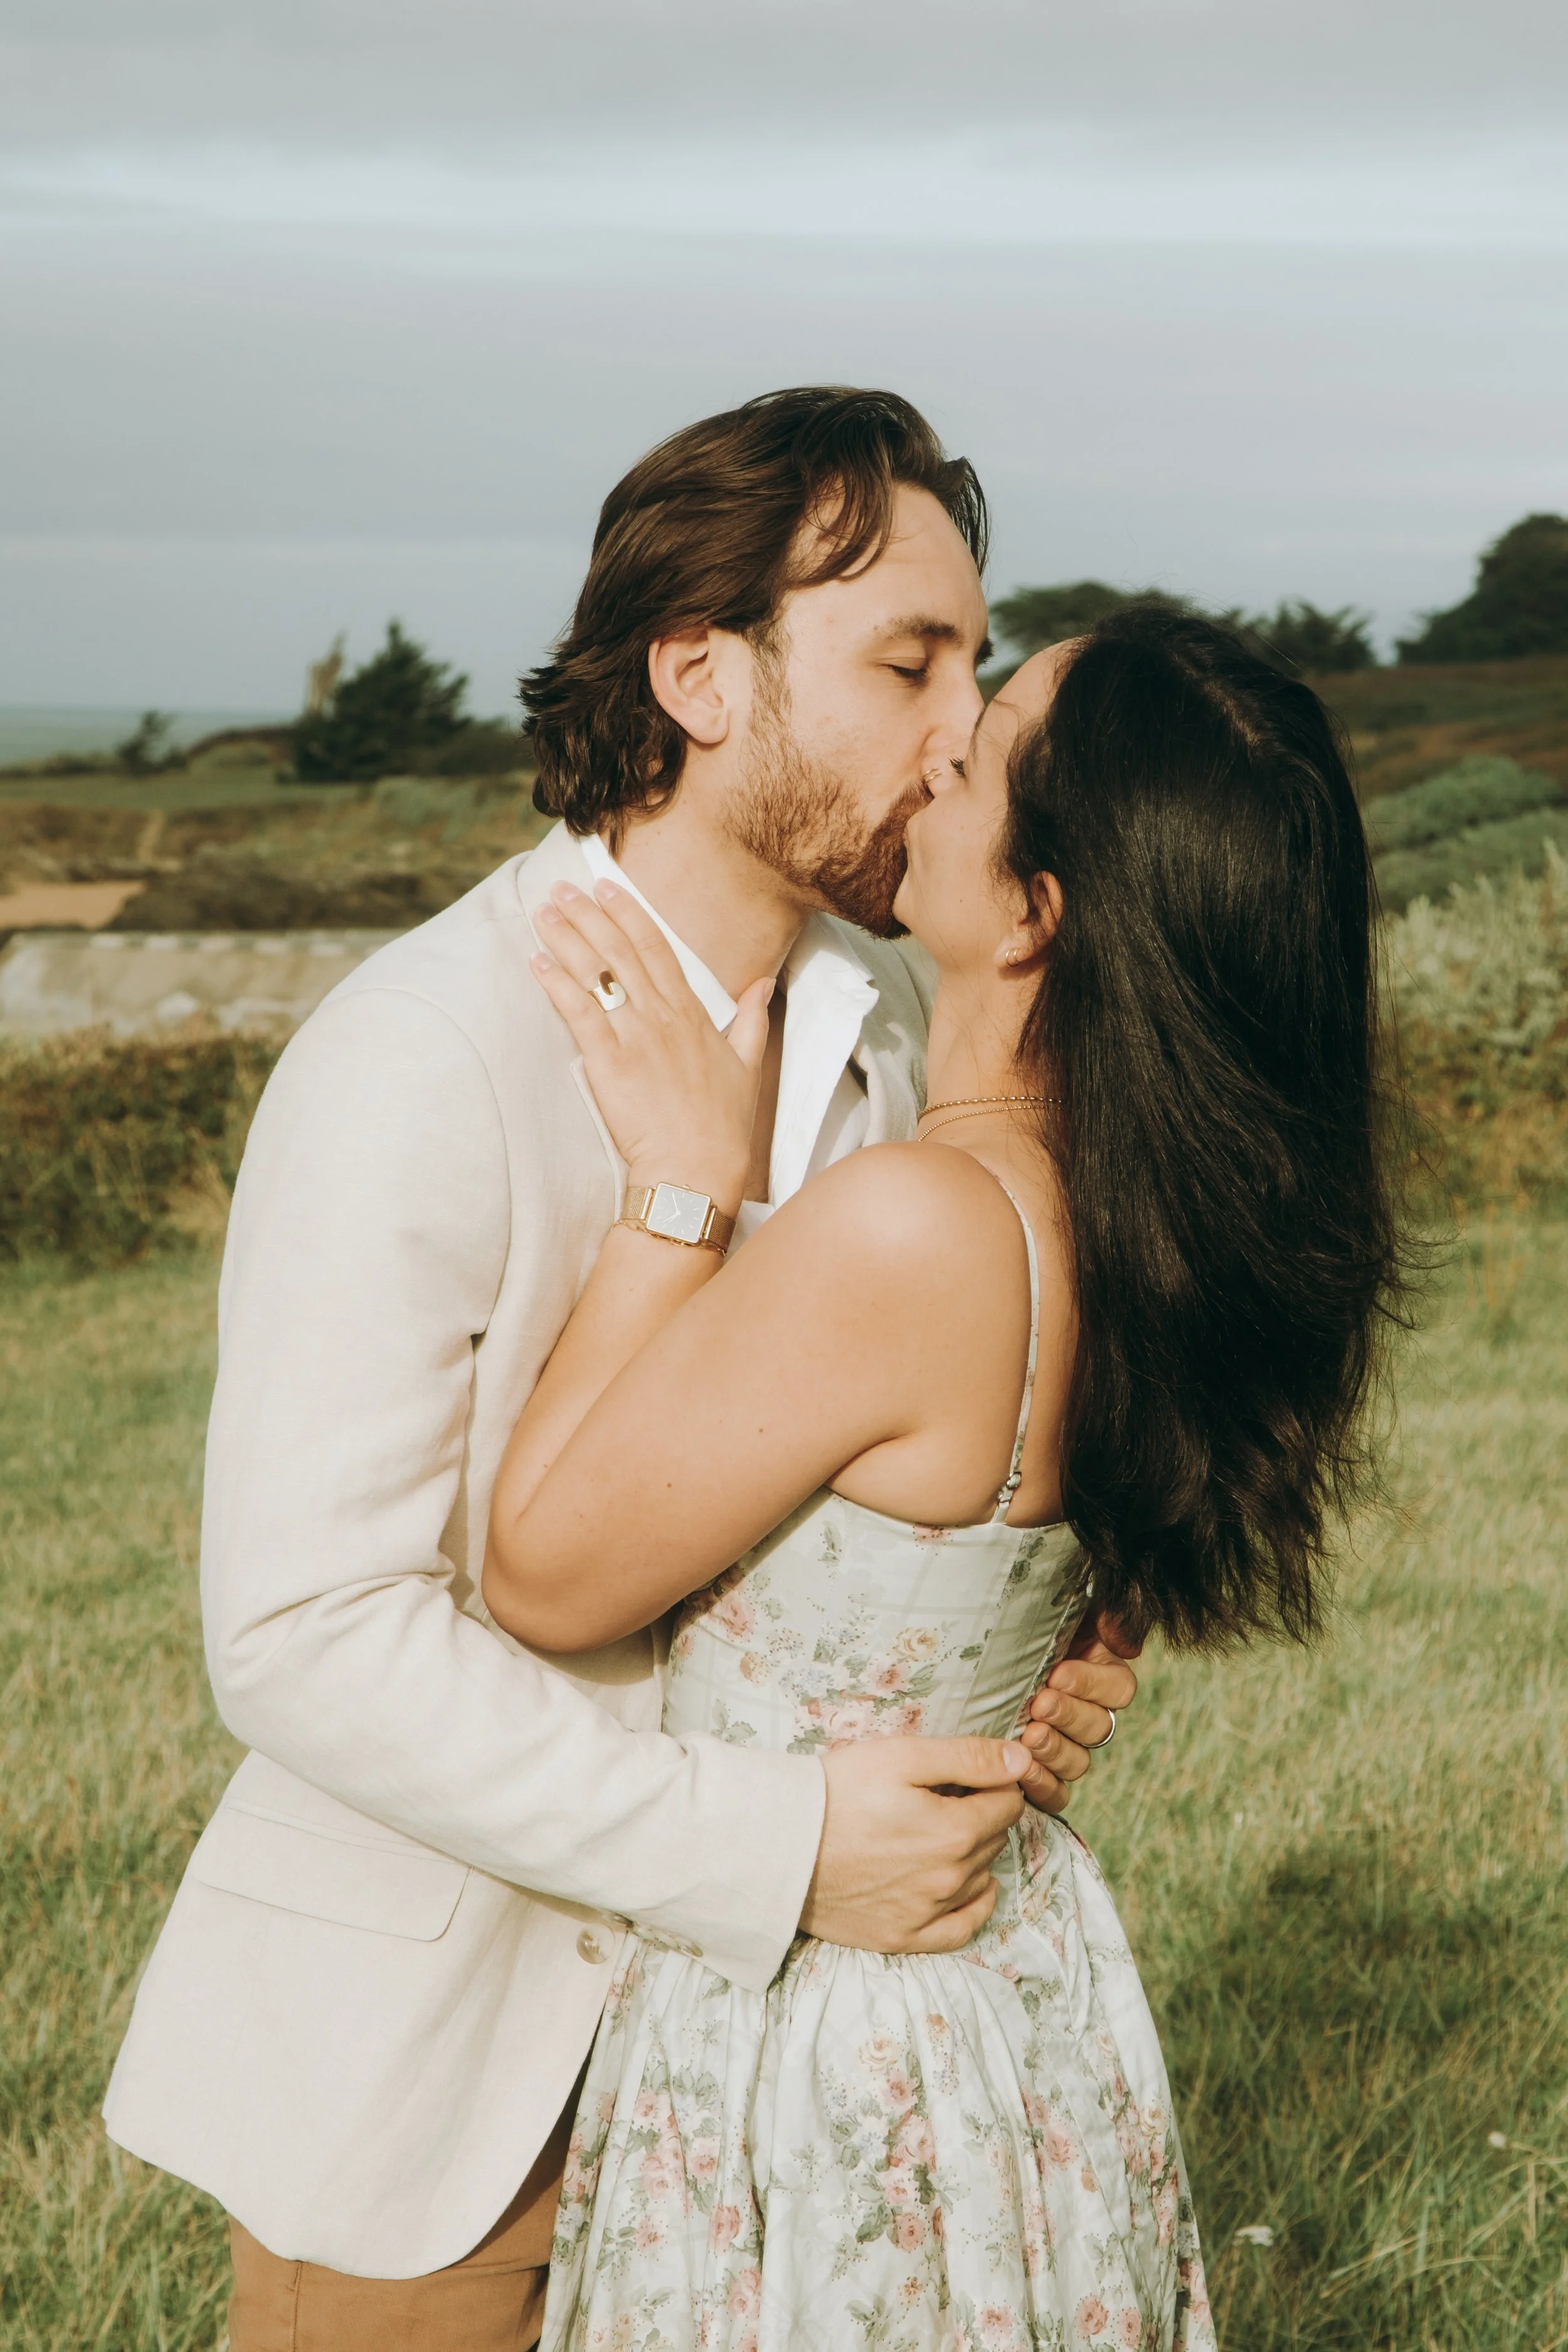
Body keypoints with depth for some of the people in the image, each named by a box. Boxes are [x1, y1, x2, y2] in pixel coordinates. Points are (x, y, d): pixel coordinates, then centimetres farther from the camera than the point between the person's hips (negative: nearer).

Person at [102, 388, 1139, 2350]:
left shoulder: (890, 1027, 2)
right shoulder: (417, 1063, -22)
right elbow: (308, 1633, -26)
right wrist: (775, 1849, -27)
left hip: (750, 1987, 6)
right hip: (433, 2056, -6)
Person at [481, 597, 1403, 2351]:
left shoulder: (917, 1231, -31)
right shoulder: (1163, 1214, -5)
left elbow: (543, 1578, -19)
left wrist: (685, 1183, -17)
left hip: (827, 2052, -8)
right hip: (1029, 1982, 8)